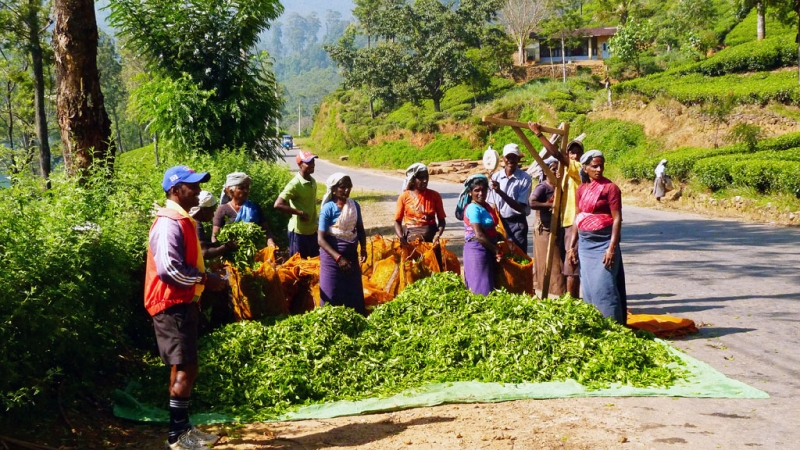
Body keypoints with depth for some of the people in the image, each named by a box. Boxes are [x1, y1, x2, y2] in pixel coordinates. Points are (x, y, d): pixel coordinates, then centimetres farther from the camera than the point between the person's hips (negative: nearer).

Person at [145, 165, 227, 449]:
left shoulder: (183, 220, 14)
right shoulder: (169, 224, -19)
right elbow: (169, 268, -27)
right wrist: (205, 279, -18)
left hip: (183, 304, 10)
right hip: (173, 306, -10)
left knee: (184, 369, 15)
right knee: (185, 369, -7)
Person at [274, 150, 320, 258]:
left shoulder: (313, 181, 6)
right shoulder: (295, 184, -18)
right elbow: (278, 204, -26)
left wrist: (315, 224, 16)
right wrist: (300, 213, -22)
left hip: (312, 230, 8)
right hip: (299, 232, -8)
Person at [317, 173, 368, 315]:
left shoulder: (354, 205, -1)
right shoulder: (328, 208, -16)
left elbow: (360, 229, 12)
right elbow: (321, 239, -17)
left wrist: (363, 249, -5)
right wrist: (338, 258, -23)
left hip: (351, 255, 5)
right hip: (332, 256, -5)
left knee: (354, 293, 12)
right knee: (332, 294, 2)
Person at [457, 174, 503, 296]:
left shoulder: (486, 206, 11)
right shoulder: (473, 208, -16)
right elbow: (478, 235, -22)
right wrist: (496, 249, -15)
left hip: (487, 249, 9)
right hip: (477, 250, -9)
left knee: (488, 285, 13)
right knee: (481, 289, -7)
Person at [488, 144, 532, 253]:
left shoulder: (525, 178, -10)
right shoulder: (496, 177, 0)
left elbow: (520, 207, -15)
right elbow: (492, 205, 6)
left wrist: (500, 192, -25)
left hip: (517, 224, -3)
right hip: (499, 222, 3)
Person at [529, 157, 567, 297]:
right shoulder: (542, 187, -12)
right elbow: (532, 203, -28)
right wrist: (551, 205, -24)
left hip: (558, 231, 8)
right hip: (545, 231, -8)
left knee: (559, 266, 11)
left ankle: (559, 296, 18)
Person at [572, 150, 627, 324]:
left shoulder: (610, 187, -8)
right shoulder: (582, 189, 10)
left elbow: (617, 218, -12)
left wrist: (612, 247, -18)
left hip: (603, 242, -6)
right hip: (585, 243, 6)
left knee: (603, 285, -10)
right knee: (588, 285, 9)